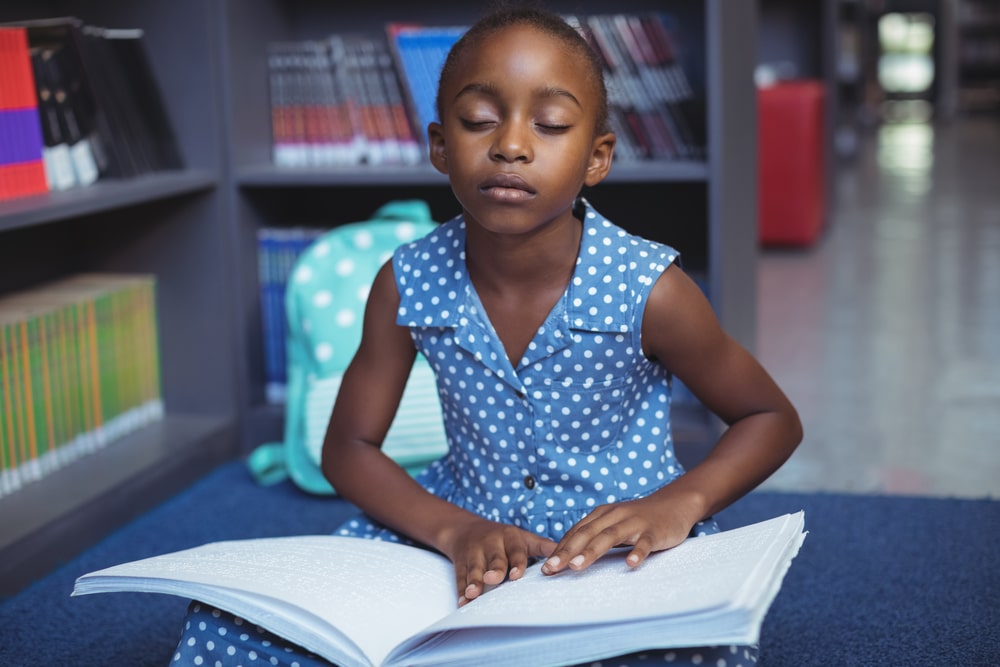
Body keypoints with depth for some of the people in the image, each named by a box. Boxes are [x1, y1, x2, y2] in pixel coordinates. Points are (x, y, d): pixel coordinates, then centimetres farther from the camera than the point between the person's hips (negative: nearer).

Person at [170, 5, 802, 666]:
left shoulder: (649, 290, -16)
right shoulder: (407, 286, -8)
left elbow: (774, 420, -3)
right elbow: (348, 448, 1)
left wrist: (680, 502, -22)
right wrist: (455, 530, -17)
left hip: (622, 552, -1)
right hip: (470, 548, 2)